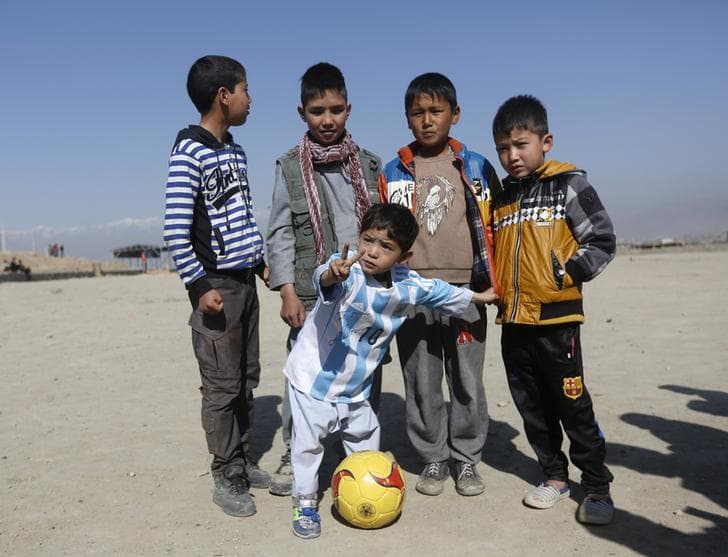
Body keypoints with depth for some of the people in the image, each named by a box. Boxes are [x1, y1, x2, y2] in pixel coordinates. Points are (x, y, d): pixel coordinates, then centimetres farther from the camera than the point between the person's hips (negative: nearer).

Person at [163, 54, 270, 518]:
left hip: (245, 280, 8)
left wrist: (261, 262, 15)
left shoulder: (236, 153, 13)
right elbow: (175, 228, -16)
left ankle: (243, 461, 25)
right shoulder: (189, 152, -11)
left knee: (246, 379, 13)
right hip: (216, 284, -8)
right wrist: (200, 284, -18)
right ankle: (227, 477, 12)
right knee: (222, 384, -1)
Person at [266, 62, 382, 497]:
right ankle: (295, 456, 17)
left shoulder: (368, 164, 9)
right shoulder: (290, 167, 2)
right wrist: (287, 291, -7)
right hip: (311, 292, -2)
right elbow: (280, 233, 0)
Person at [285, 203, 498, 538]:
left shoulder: (409, 286, -11)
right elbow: (323, 279, -52)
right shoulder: (347, 271, -28)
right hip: (313, 376, -5)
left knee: (366, 436, 20)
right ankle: (304, 503, 21)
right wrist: (330, 274, -76)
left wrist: (476, 297, 25)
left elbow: (438, 291, 11)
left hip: (355, 387, 5)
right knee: (307, 442, 1)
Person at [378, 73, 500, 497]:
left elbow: (492, 228, 8)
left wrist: (493, 282, 3)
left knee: (467, 381, 5)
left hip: (465, 291, -1)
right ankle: (434, 458, 21)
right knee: (422, 384, 6)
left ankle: (466, 458, 21)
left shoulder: (476, 168, 7)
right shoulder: (394, 173, 9)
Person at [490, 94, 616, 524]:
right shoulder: (500, 197, 12)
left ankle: (597, 486, 14)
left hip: (556, 317, -6)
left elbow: (602, 242, -6)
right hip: (513, 321, 6)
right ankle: (555, 476, 27)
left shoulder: (569, 185, -4)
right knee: (533, 407, 12)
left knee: (573, 405, 0)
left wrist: (566, 275, -14)